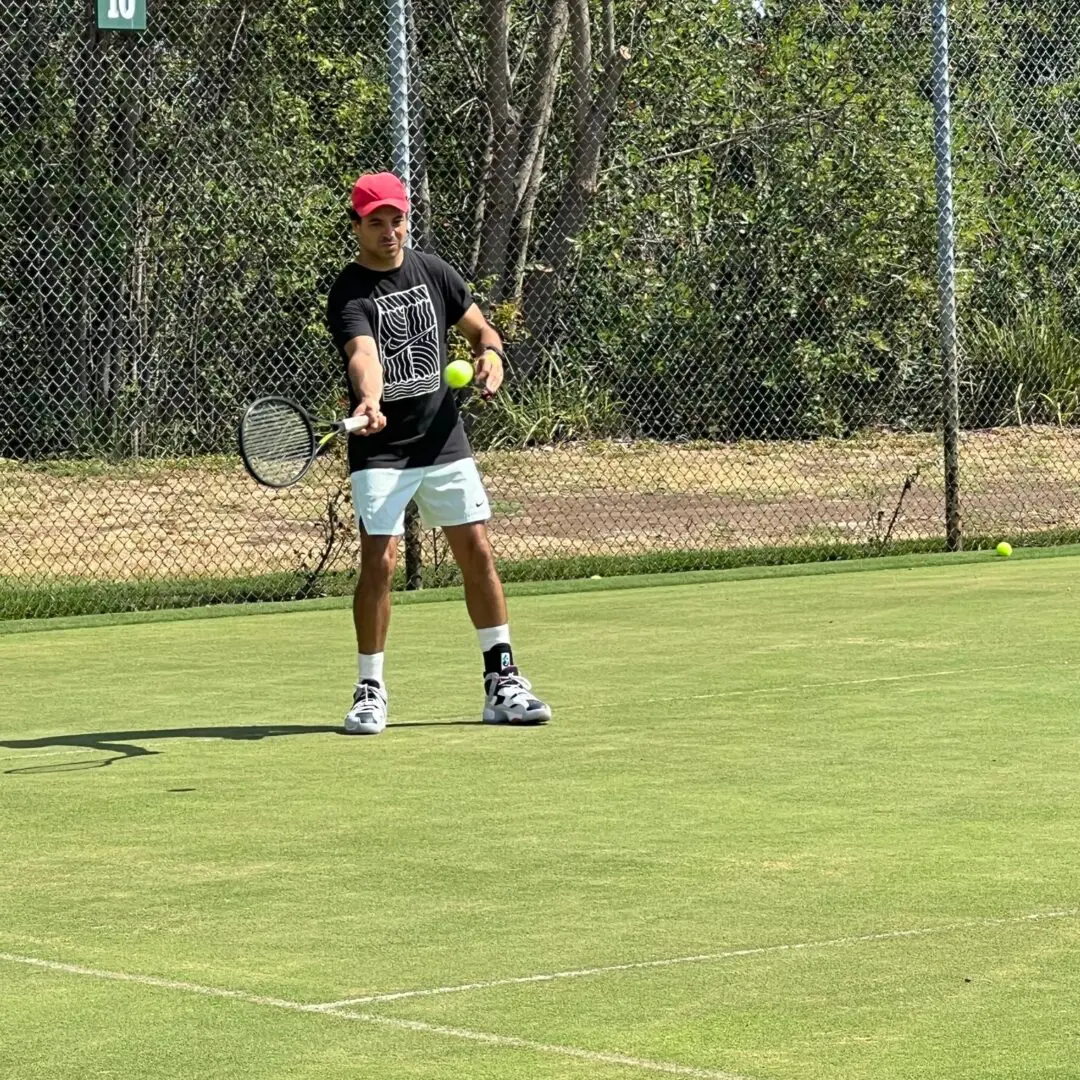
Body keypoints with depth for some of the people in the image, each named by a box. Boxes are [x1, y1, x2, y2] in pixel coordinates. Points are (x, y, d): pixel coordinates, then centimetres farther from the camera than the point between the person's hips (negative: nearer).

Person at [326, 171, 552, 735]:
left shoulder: (434, 272, 6)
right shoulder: (348, 293, -11)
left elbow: (480, 328, 15)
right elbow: (362, 354, -29)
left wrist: (490, 356, -9)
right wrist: (369, 400, -50)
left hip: (444, 441, 4)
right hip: (380, 451, -4)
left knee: (477, 553, 2)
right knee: (378, 562, -10)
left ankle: (502, 680, 10)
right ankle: (370, 689, 4)